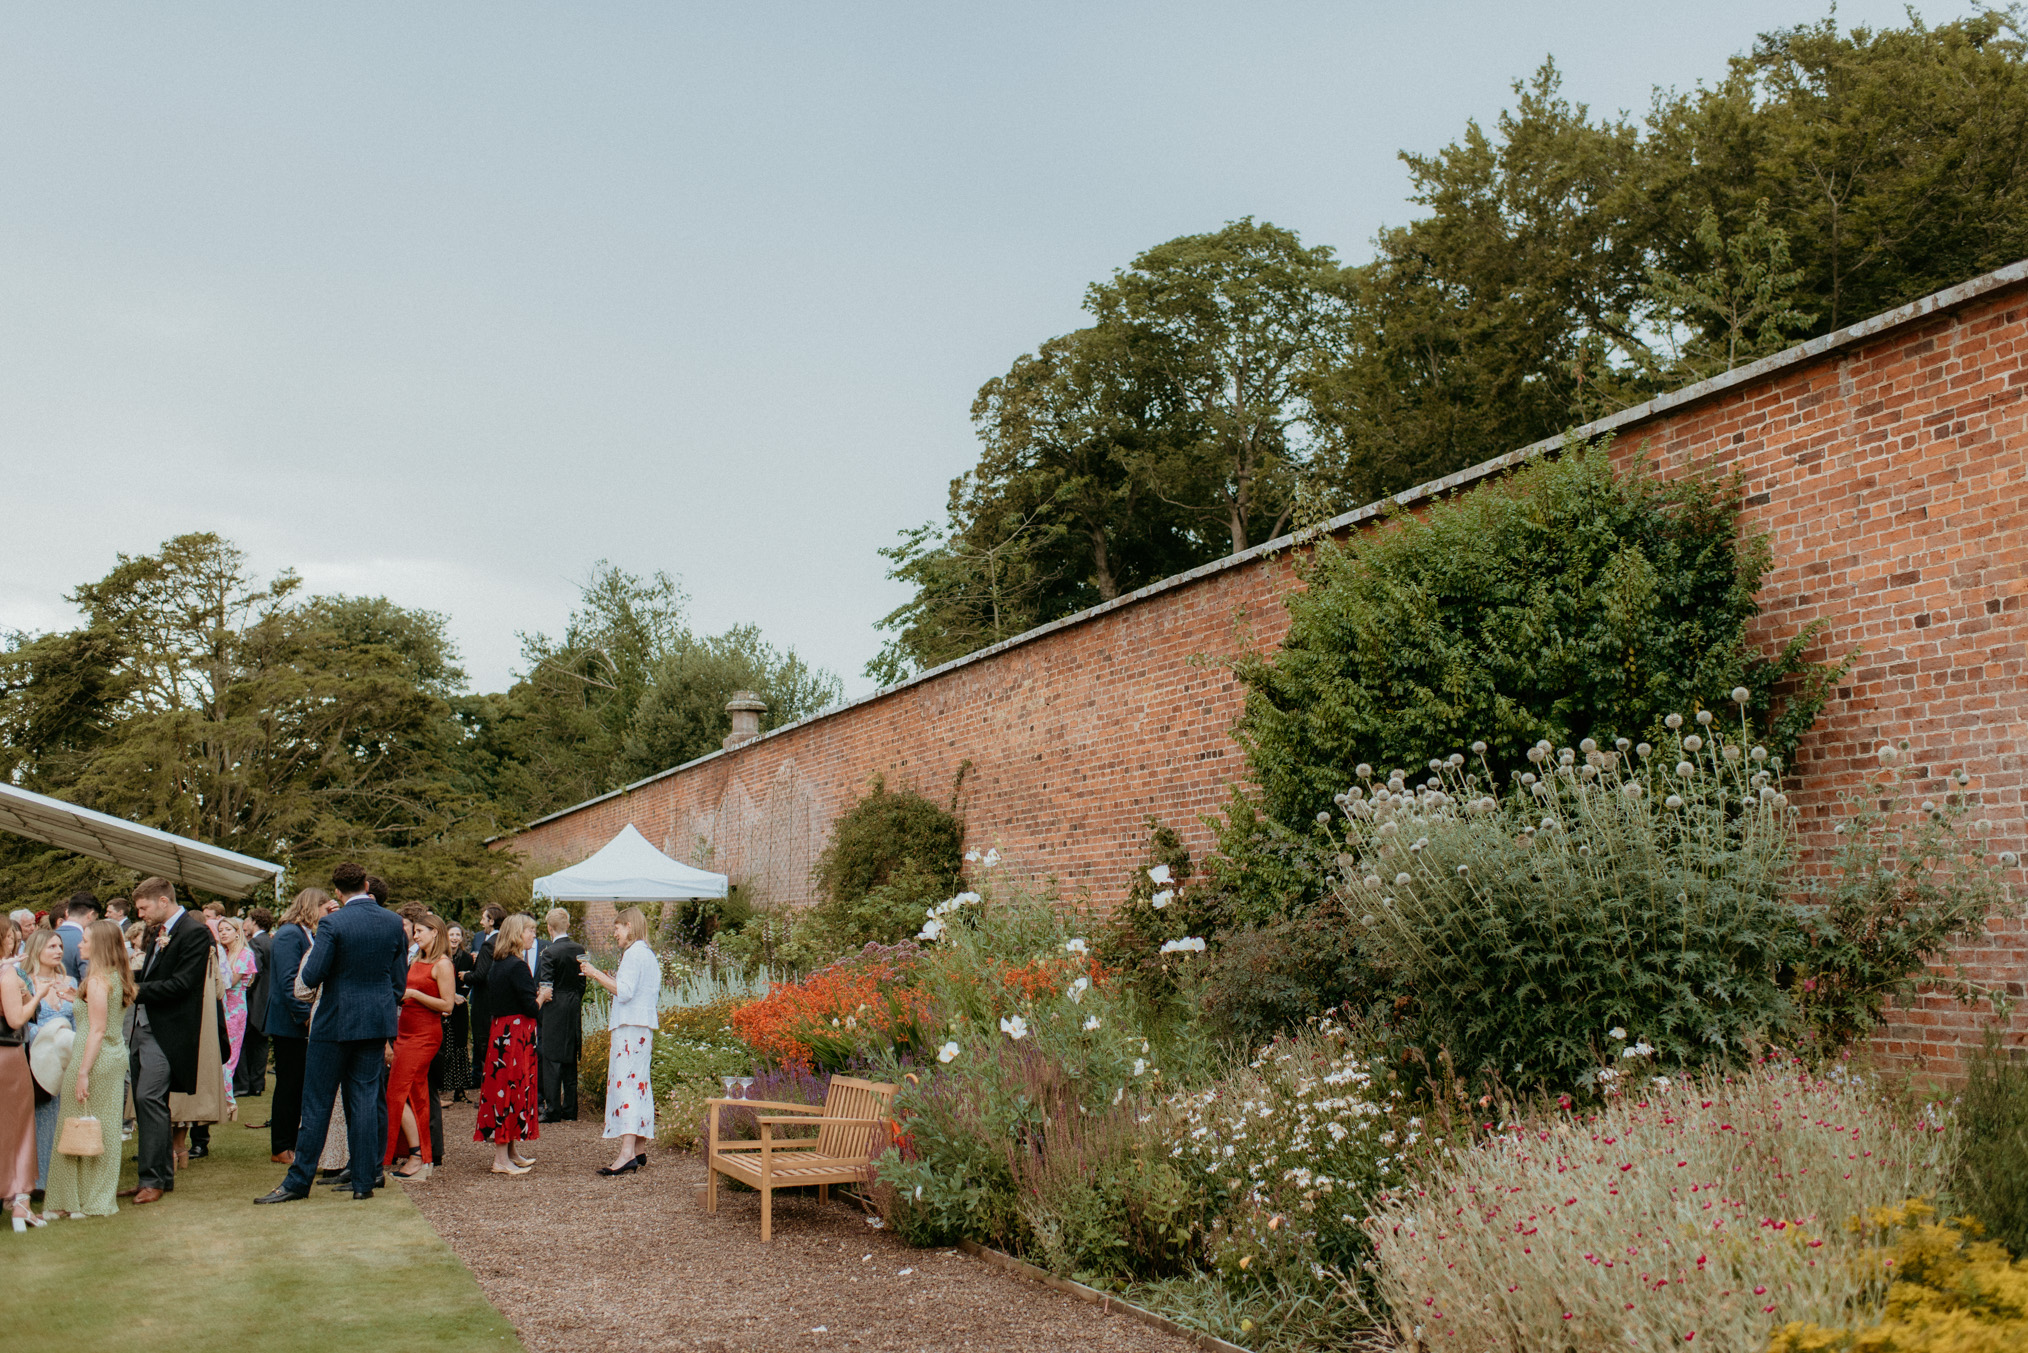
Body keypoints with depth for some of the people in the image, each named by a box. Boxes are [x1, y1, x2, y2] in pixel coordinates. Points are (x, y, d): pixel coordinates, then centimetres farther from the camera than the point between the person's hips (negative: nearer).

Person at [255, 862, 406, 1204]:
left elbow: (311, 977, -14)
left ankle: (298, 1181, 10)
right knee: (364, 1099, 9)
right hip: (377, 1022, 4)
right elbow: (398, 980, 8)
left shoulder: (333, 924, -14)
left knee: (317, 1102, 4)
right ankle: (364, 1181, 9)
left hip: (336, 1022, -4)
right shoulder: (393, 922, 2)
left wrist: (314, 945, 5)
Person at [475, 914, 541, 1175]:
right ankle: (502, 1159, -1)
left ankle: (512, 1152, 23)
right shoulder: (518, 966, -17)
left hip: (500, 1031, 10)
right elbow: (530, 1007, -21)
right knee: (513, 1088, -5)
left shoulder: (496, 965, 11)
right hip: (516, 1034, -10)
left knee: (503, 1088, 14)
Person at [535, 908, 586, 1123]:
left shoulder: (550, 952, -14)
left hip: (554, 1009, -6)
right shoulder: (579, 949, 4)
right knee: (570, 1060, 12)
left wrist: (540, 997, 2)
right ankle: (570, 1109, 16)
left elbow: (546, 988, -16)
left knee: (551, 1059, -1)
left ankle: (553, 1110, -1)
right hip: (574, 1009, 6)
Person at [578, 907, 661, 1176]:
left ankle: (627, 1152, -23)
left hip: (630, 1026, -10)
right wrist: (609, 979, 20)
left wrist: (597, 975, -12)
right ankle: (639, 1149, 15)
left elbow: (625, 992, -19)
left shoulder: (634, 953, -11)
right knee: (639, 1083, 11)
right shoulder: (648, 954, 19)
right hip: (644, 1026, 10)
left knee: (625, 1081, -15)